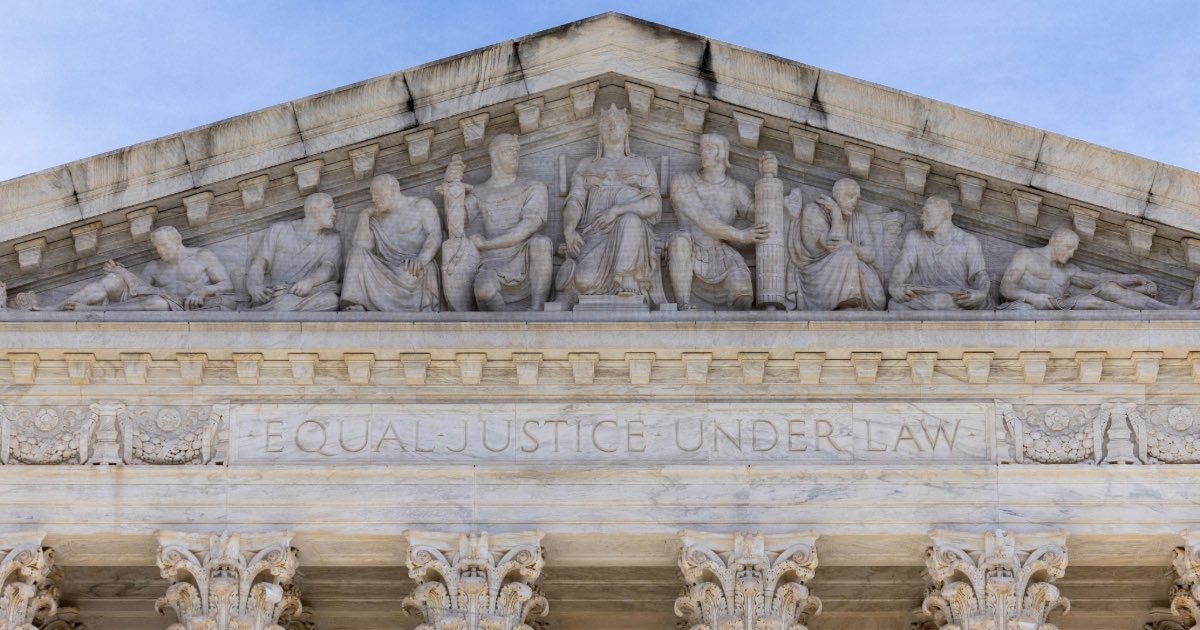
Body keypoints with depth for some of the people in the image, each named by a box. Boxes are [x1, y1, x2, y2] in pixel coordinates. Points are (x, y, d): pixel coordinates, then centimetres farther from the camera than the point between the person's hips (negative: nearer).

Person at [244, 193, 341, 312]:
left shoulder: (332, 240, 18)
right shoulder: (279, 230, 16)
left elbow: (329, 268, 0)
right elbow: (259, 263, 7)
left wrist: (310, 282, -24)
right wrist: (254, 286, -16)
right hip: (275, 294, -2)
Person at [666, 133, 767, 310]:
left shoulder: (736, 190, 12)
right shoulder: (682, 183, 3)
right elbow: (703, 220, -9)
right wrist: (741, 235, -17)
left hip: (722, 261, 1)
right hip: (688, 261, -1)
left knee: (743, 293, -31)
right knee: (681, 238, -37)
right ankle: (684, 306, -36)